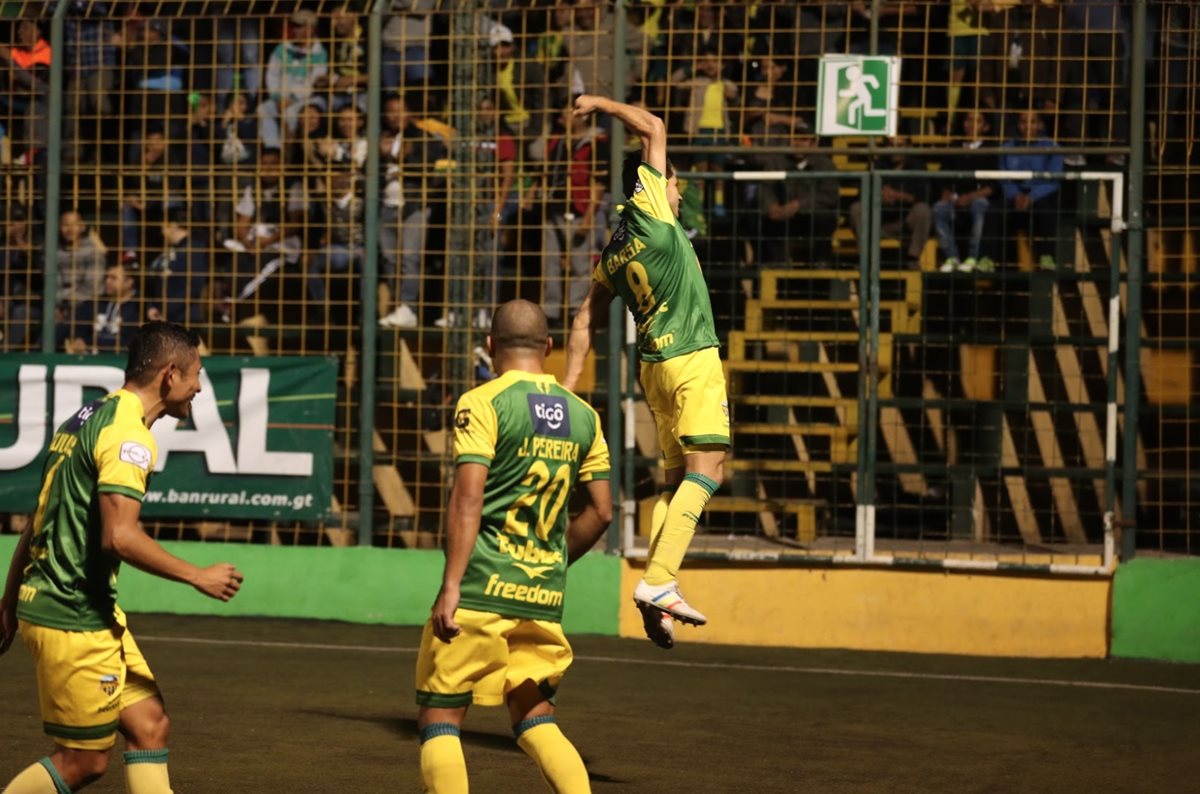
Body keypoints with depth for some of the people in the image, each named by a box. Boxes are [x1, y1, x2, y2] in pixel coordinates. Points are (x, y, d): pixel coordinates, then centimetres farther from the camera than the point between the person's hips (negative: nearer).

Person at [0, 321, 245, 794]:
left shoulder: (91, 418, 14)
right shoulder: (128, 434, -16)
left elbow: (39, 522, 19)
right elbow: (120, 537, -26)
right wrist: (198, 577, -15)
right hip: (73, 621, -10)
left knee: (149, 724, 8)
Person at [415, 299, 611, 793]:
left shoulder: (483, 403, -6)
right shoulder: (583, 416, 11)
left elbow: (468, 497, -16)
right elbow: (601, 512, 13)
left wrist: (451, 586, -18)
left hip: (483, 588, -5)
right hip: (545, 598, 5)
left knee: (439, 721, 2)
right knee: (535, 721, 16)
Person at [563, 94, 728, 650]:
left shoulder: (613, 250, 15)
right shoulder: (649, 207, -4)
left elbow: (585, 322, 14)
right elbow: (653, 127, 2)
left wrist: (567, 388, 16)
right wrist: (603, 105, 16)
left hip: (654, 364, 8)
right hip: (692, 358, -8)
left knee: (678, 476, 10)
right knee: (706, 469, -13)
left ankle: (658, 596, 1)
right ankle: (658, 580, -26)